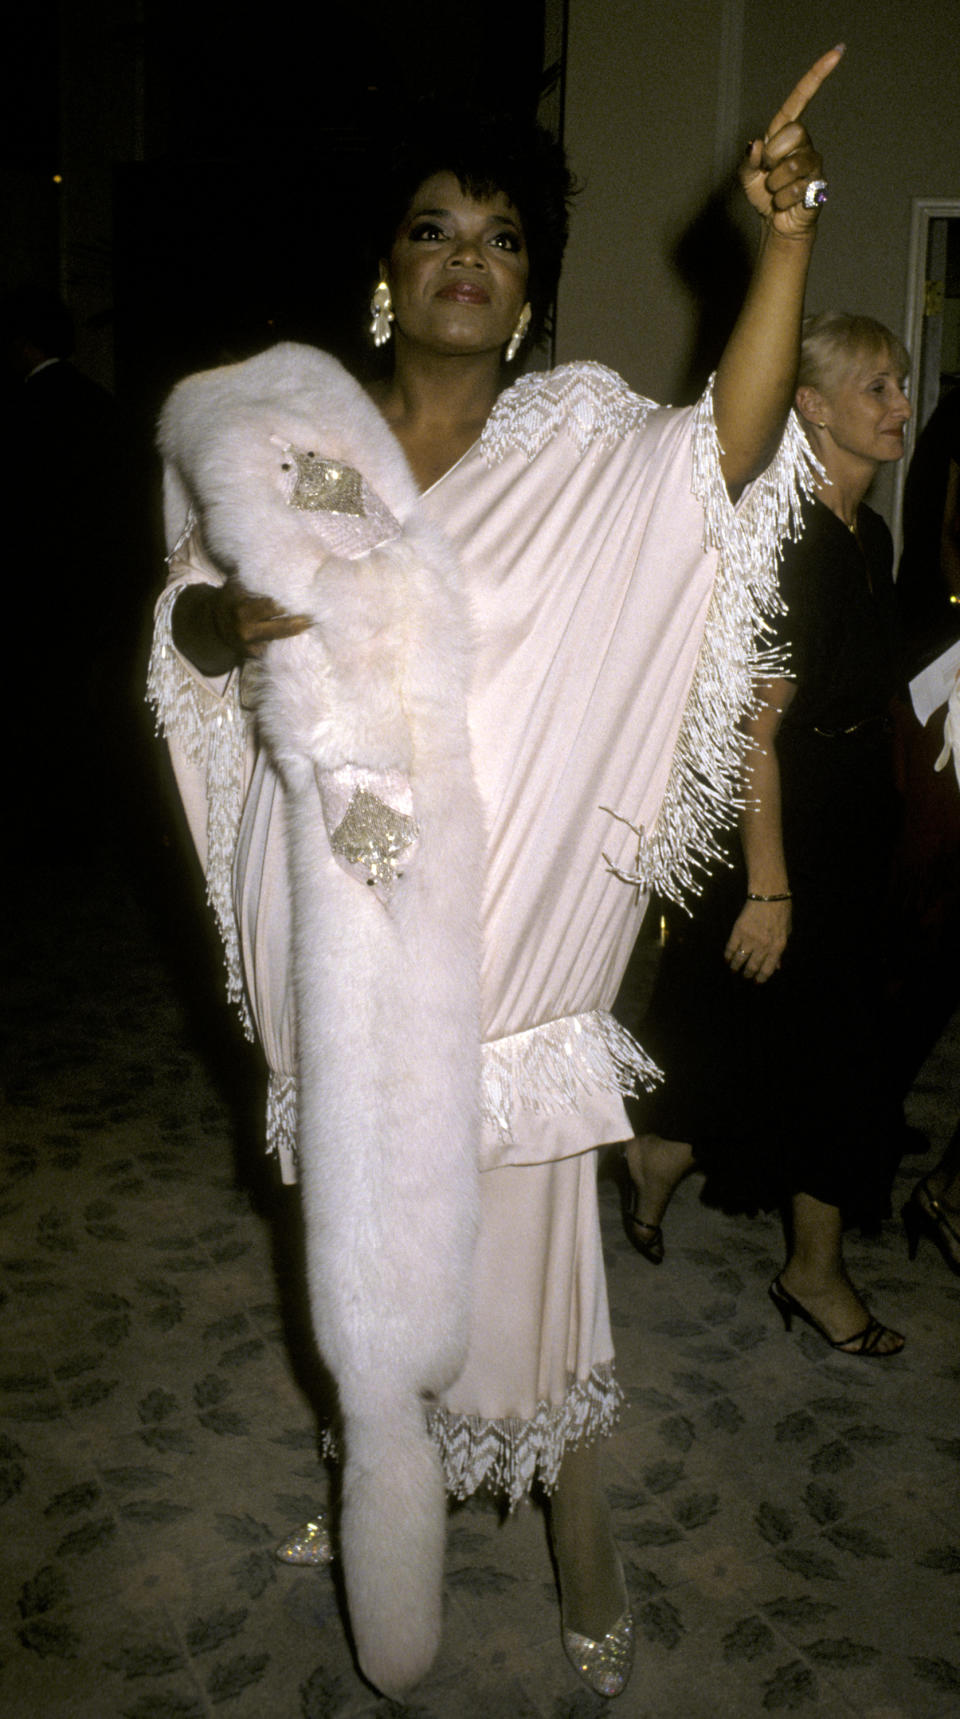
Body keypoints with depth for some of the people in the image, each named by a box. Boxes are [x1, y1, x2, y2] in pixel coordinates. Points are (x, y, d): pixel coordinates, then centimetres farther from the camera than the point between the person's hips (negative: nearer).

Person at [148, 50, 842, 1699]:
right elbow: (190, 619, 8)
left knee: (520, 1238, 9)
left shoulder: (579, 458, 0)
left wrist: (785, 237, -29)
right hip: (351, 934, 1)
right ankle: (379, 1463, 42)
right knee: (368, 1226, 15)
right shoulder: (297, 432, 4)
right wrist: (223, 617, -15)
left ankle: (580, 1537, 32)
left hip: (510, 934, -1)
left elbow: (737, 445, -17)